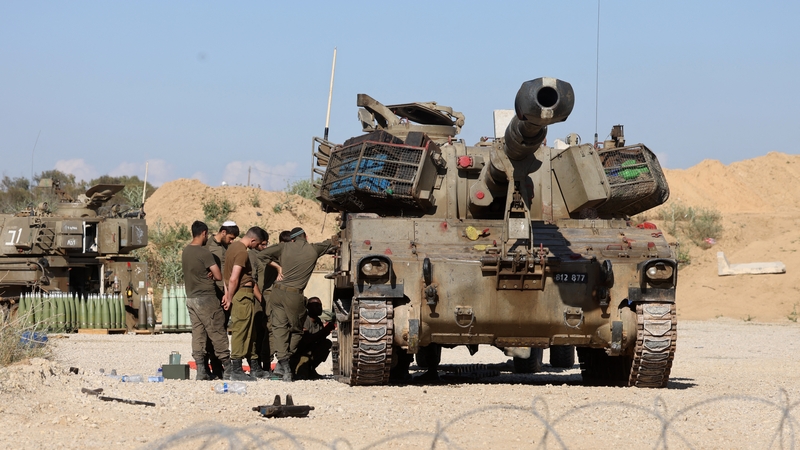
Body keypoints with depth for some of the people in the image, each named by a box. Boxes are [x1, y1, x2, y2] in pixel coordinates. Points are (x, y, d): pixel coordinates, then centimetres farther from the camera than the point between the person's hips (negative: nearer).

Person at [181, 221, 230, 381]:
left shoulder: (185, 251, 10)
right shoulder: (204, 252, -15)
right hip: (206, 298, -7)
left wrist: (207, 275, 3)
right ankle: (227, 367, 1)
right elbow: (219, 276, -14)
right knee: (217, 333, -1)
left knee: (197, 333, 6)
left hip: (190, 297, 7)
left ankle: (201, 370, 3)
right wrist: (212, 276, 7)